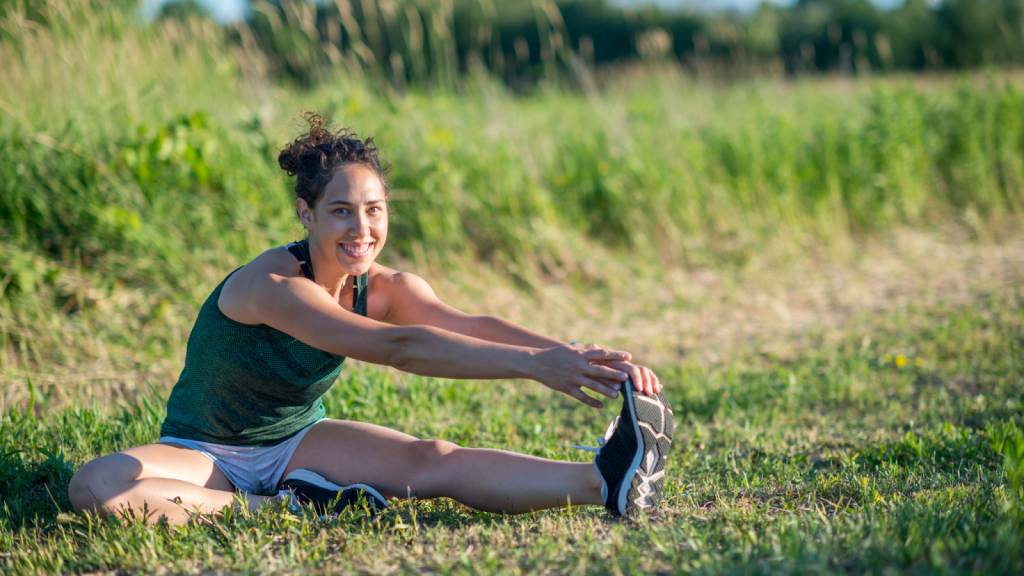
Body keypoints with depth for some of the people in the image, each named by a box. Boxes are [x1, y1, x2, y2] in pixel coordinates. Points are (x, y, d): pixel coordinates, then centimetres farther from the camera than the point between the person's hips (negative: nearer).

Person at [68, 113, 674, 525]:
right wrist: (533, 364, -50)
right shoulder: (272, 286, -29)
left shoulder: (385, 288, -8)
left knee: (433, 461, -23)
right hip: (205, 451, -4)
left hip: (296, 442, 4)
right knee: (95, 487, -35)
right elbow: (395, 348, -41)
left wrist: (574, 354, -45)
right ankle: (274, 511, -34)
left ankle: (604, 482, -38)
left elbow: (471, 326, -27)